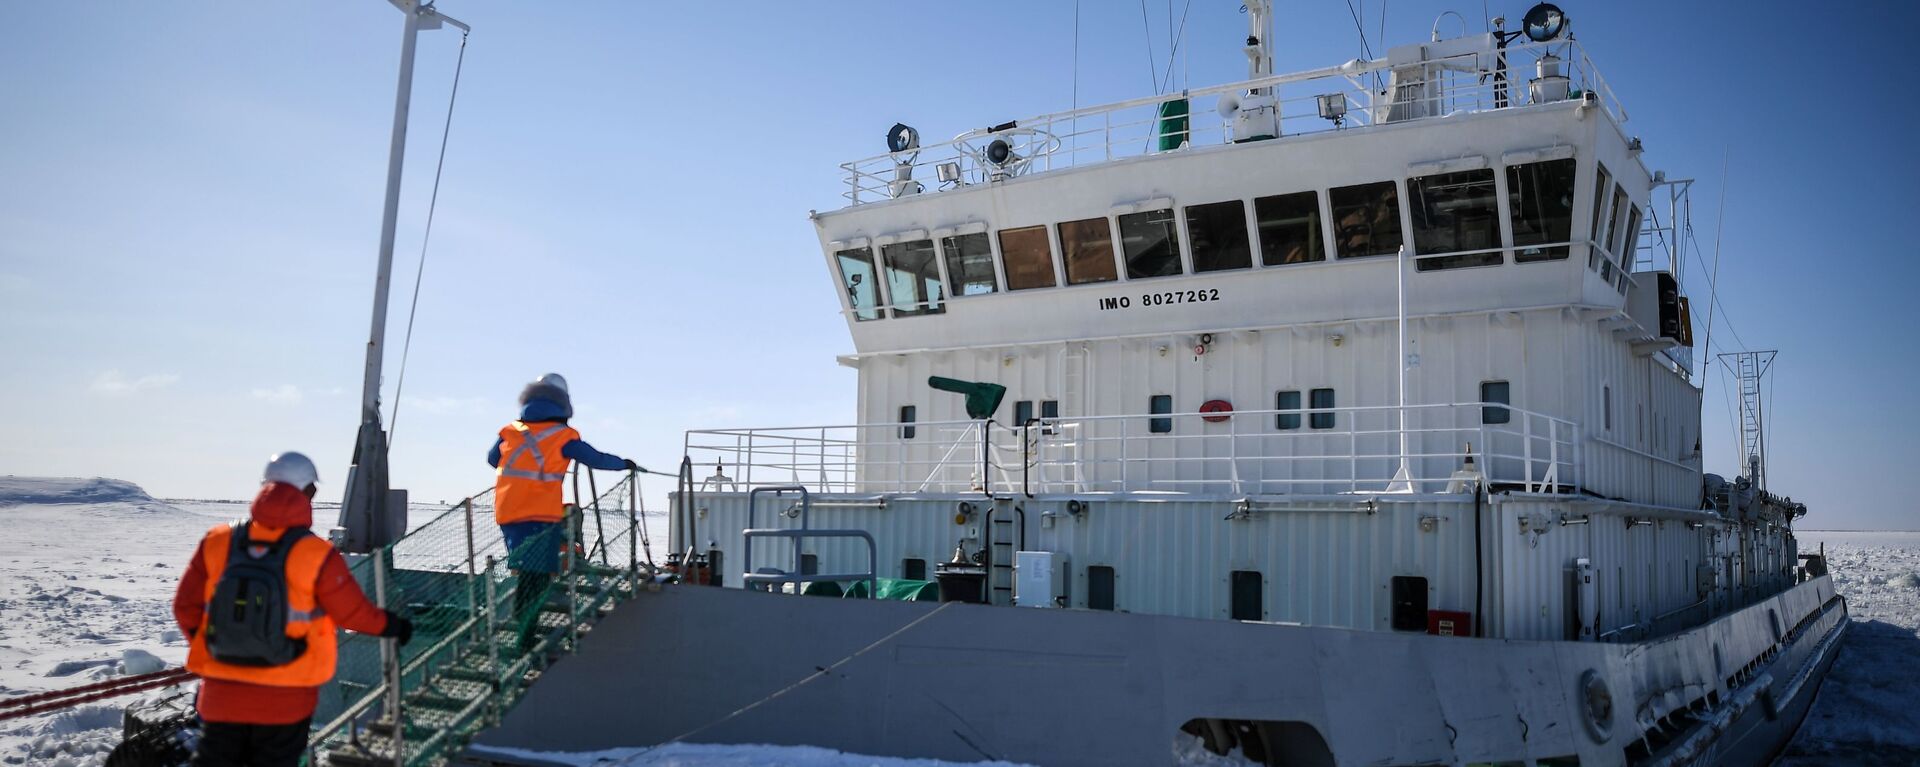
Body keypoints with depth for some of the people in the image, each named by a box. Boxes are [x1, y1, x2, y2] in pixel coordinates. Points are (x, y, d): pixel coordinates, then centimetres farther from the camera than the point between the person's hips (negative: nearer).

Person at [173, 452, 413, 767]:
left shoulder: (217, 542, -4)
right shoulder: (317, 556, -15)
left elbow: (186, 607, 3)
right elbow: (353, 612, -7)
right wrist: (392, 626, 12)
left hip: (221, 695, 3)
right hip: (284, 703, -3)